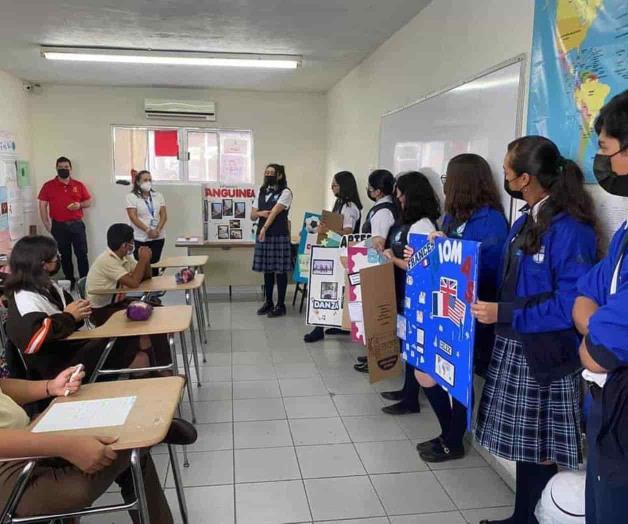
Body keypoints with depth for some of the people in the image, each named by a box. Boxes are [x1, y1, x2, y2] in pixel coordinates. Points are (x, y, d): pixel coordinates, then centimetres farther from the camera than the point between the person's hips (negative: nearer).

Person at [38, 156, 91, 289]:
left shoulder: (79, 185, 6)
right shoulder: (48, 186, 2)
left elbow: (89, 201, 11)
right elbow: (42, 205, 1)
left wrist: (80, 205, -11)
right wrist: (46, 223, -7)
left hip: (77, 224, 0)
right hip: (59, 226, 0)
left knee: (82, 254, -2)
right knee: (65, 255, 10)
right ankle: (70, 281, 19)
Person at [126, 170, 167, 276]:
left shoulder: (158, 196, 10)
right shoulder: (131, 197, -1)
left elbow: (164, 215, 5)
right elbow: (133, 217, -10)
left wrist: (157, 230, -12)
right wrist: (148, 230, -19)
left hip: (158, 237, 3)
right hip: (140, 239, -3)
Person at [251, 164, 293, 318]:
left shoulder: (285, 192, -5)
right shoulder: (261, 192, 14)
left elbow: (275, 211, -18)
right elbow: (252, 215, 14)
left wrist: (264, 228, -28)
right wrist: (260, 213, -8)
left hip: (279, 236, -6)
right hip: (263, 235, 6)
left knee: (280, 270, 0)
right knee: (267, 270, 11)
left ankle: (280, 305, 9)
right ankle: (268, 302, 22)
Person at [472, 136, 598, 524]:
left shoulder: (570, 229, -19)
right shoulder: (526, 222, 9)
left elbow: (570, 306, -23)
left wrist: (503, 315, -22)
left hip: (544, 355, -9)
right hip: (515, 347, 9)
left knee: (540, 448, 8)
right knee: (524, 440, 20)